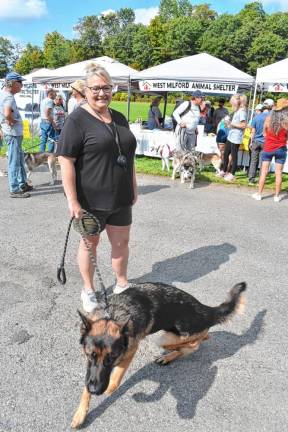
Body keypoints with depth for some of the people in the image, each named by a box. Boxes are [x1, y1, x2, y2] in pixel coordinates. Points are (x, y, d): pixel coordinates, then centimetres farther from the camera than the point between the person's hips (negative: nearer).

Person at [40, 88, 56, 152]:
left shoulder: (43, 101, 17)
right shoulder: (50, 101, -13)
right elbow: (48, 114, -21)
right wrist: (53, 123, -18)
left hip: (42, 122, 9)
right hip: (48, 123, -9)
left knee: (43, 140, 10)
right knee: (51, 140, -5)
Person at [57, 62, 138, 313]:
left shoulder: (119, 118, 10)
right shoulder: (77, 120, -10)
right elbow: (66, 161, -16)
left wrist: (133, 187, 15)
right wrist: (72, 200, -20)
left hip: (120, 198, 6)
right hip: (91, 200, -5)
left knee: (122, 241, 14)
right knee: (90, 243, 11)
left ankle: (122, 284, 34)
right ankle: (88, 290, 30)